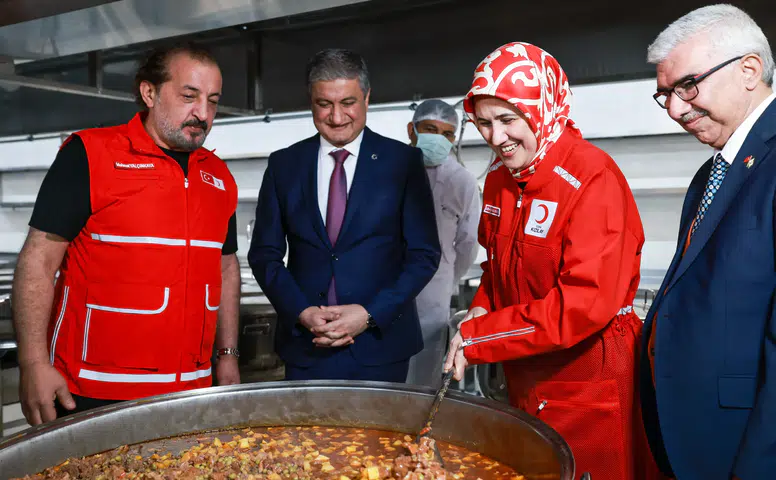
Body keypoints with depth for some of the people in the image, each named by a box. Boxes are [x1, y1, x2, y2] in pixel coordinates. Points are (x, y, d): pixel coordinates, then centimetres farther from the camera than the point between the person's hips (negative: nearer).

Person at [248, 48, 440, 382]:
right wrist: (302, 312, -9)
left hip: (380, 344, -1)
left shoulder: (404, 162, -2)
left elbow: (424, 254, -3)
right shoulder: (283, 164, 5)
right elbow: (264, 253, 5)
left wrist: (370, 314, -12)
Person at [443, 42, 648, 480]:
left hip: (589, 383, -7)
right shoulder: (499, 181, 5)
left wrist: (478, 337, -22)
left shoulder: (593, 178, -21)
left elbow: (587, 303, -27)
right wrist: (482, 310, -4)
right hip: (523, 378, 7)